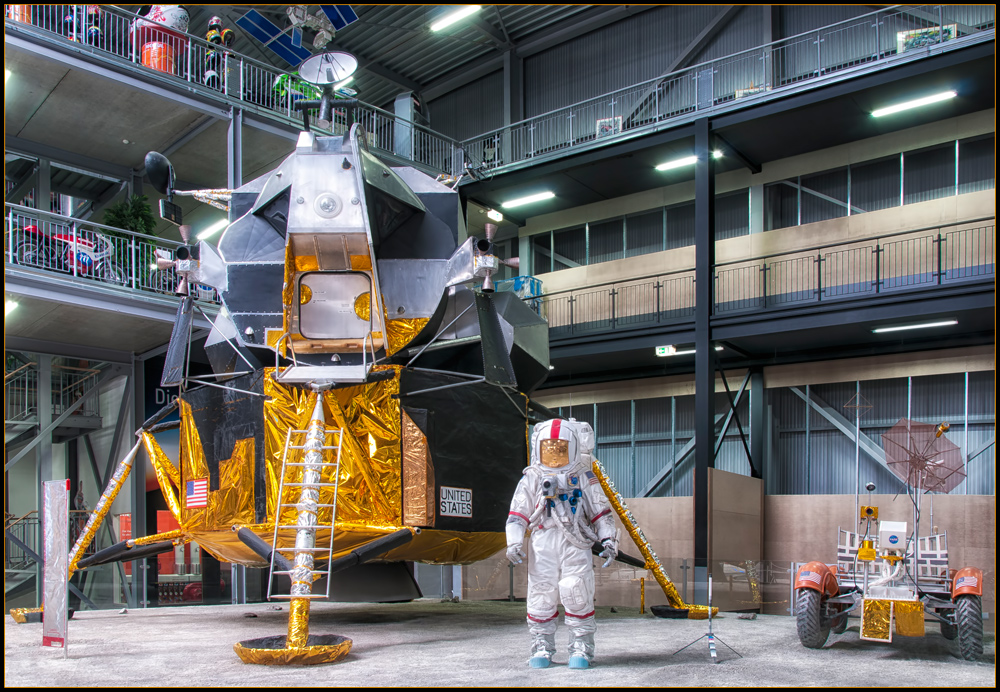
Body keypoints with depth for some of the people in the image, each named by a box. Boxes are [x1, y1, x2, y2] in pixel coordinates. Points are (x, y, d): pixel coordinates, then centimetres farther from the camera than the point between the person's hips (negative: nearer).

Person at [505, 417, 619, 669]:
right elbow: (518, 514, 10)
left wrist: (608, 540, 3)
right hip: (542, 549, 1)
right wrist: (514, 542, -1)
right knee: (541, 597, 0)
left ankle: (581, 649, 5)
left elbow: (601, 513, 13)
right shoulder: (531, 480, 12)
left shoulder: (585, 479, 12)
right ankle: (542, 647, 14)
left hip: (576, 547, -1)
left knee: (578, 596, -7)